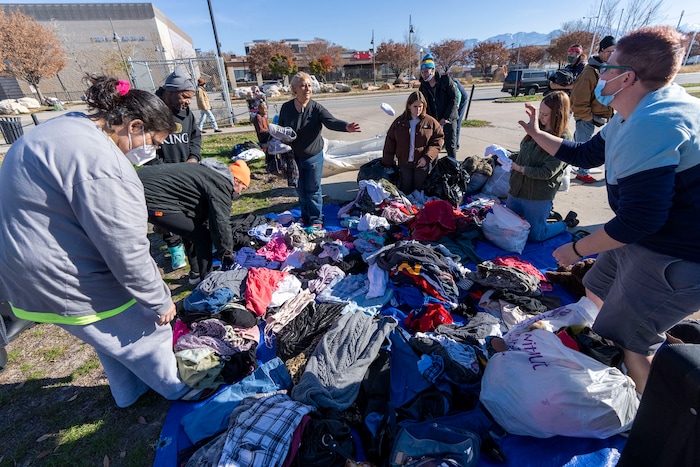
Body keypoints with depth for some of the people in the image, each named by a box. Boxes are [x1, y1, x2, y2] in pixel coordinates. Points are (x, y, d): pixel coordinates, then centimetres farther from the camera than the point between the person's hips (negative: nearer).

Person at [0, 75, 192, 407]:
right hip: (68, 284, -10)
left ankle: (129, 394, 50)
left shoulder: (65, 129, 8)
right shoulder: (101, 162, -27)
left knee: (112, 337, 27)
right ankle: (179, 391, 37)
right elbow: (127, 252, -26)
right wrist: (160, 301, -13)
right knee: (146, 335, 12)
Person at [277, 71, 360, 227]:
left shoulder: (316, 108, -11)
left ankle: (316, 219, 21)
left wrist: (346, 126, -47)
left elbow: (331, 121, -28)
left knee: (313, 189, 5)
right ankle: (305, 216, 34)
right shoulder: (286, 108, -3)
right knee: (300, 189, 14)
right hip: (294, 157, 3)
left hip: (313, 157, -2)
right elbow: (279, 129, 8)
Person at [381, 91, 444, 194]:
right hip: (404, 163, 2)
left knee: (420, 190, 8)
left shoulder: (430, 122, -5)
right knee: (405, 191, 9)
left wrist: (427, 157, -17)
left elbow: (437, 140, -4)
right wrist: (387, 163, 1)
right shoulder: (399, 122, 0)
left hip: (422, 163, -1)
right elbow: (390, 142, 3)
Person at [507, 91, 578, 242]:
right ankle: (545, 213, 39)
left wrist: (520, 168, -20)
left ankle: (567, 223, 32)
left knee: (535, 236, 6)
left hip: (539, 196, -7)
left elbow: (547, 172, -20)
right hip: (517, 188, 7)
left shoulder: (563, 139, -16)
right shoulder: (537, 129, 3)